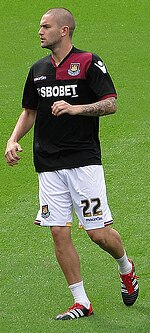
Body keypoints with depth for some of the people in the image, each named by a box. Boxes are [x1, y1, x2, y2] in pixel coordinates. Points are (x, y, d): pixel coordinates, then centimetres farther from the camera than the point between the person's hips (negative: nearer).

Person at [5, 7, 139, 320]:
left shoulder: (89, 63, -5)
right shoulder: (38, 70, 12)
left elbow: (111, 104, -10)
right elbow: (29, 111, 22)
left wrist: (76, 108, -24)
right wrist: (13, 140, 6)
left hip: (84, 161, -5)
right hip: (49, 165, 5)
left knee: (98, 232, -6)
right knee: (59, 233, -2)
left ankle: (126, 267, 27)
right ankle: (81, 302, 6)